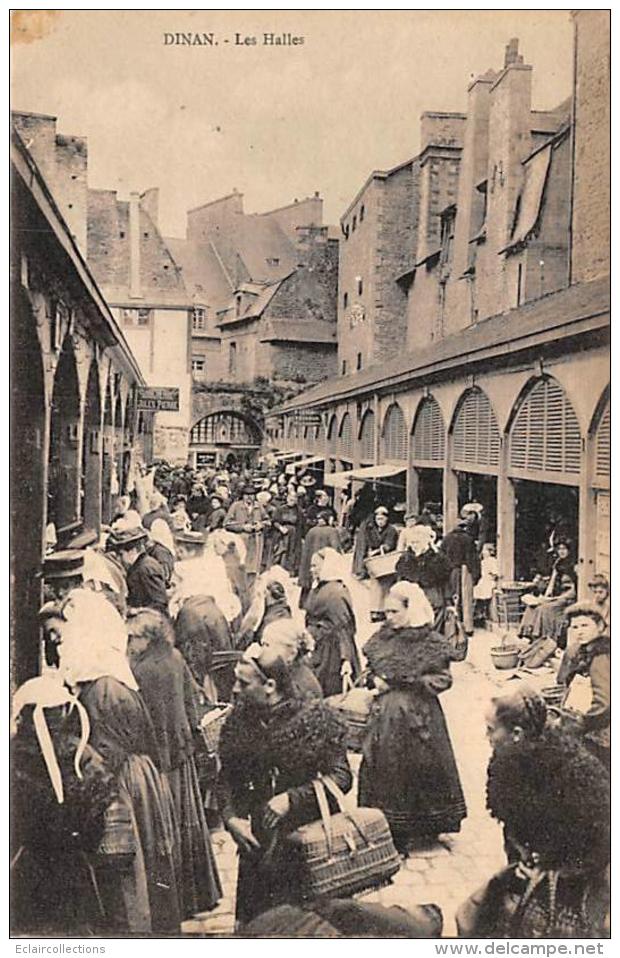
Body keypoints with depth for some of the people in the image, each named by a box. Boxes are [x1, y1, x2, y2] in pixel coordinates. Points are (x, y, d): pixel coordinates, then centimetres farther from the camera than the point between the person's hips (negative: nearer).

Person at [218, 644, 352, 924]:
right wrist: (231, 817, -10)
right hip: (256, 840, 4)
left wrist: (292, 798, -22)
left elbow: (341, 777, -13)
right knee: (253, 919, 11)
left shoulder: (313, 719, -12)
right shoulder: (239, 720, 1)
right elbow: (228, 778, 7)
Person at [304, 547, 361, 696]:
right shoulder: (318, 589, 11)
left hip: (330, 654, -9)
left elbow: (343, 627, -22)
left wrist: (346, 658, -28)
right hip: (318, 650, 9)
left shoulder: (334, 592, -17)